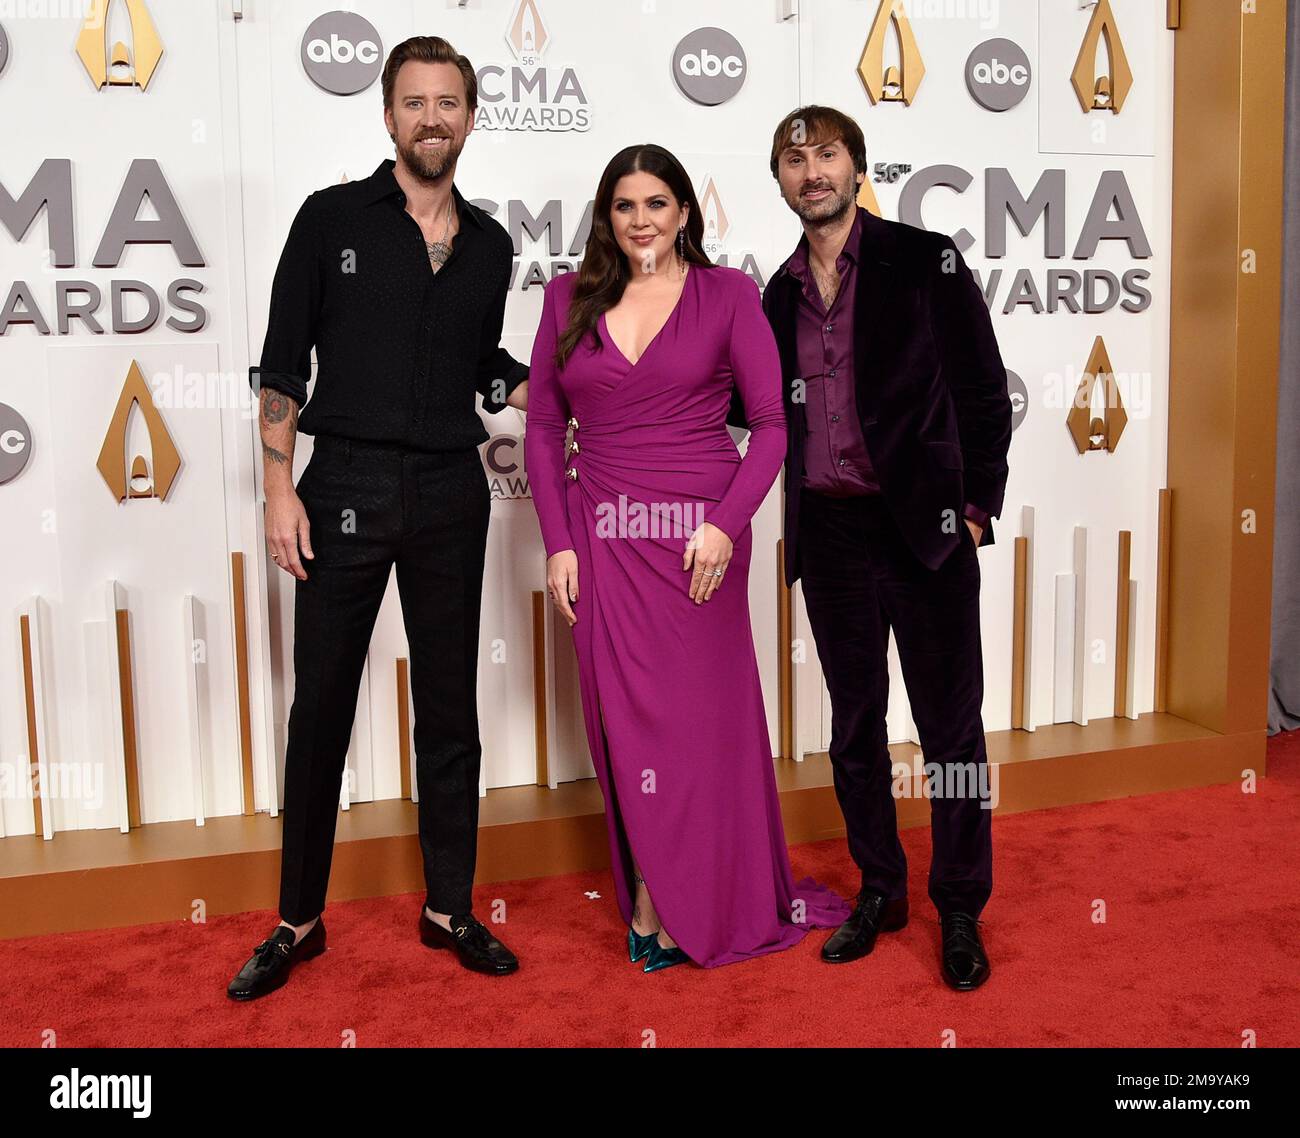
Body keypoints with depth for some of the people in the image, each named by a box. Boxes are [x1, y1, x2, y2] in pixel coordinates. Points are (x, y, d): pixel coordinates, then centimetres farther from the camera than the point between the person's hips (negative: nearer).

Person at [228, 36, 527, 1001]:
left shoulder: (488, 244, 11)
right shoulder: (333, 218, 1)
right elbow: (283, 366, -1)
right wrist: (281, 490, -8)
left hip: (451, 491, 3)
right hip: (347, 485, -3)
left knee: (449, 705, 9)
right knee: (322, 705, 3)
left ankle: (449, 909, 22)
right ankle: (299, 921, 17)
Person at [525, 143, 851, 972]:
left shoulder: (728, 294, 1)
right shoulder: (570, 298, 8)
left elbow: (771, 422, -3)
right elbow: (544, 428, 9)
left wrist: (726, 524, -15)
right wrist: (558, 542, 0)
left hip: (697, 536, -2)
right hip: (605, 538, 3)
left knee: (700, 715, 4)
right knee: (626, 718, 6)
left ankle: (663, 906, 21)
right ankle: (661, 904, 22)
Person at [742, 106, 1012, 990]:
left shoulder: (927, 261, -3)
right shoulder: (782, 292, 11)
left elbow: (985, 394, -3)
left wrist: (975, 510, -8)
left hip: (924, 528, -4)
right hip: (829, 534, 5)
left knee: (950, 727, 5)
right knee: (854, 726, 13)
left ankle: (961, 910, 21)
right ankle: (879, 892, 29)